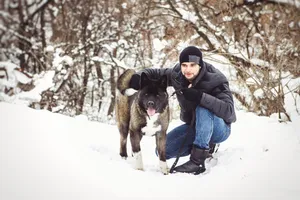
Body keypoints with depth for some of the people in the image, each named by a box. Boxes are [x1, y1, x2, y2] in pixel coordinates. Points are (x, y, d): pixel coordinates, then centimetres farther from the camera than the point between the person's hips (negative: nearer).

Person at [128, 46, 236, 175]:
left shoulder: (215, 80, -27)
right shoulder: (177, 75, -12)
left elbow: (228, 111, -38)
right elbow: (156, 73, 2)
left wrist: (200, 96, -48)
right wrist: (139, 77, -21)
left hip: (219, 129, -6)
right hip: (194, 126, 6)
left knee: (203, 109, -37)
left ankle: (197, 161, -33)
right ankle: (206, 145, 11)